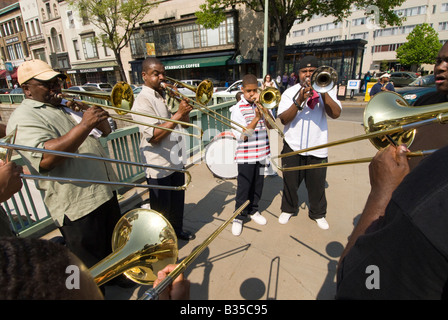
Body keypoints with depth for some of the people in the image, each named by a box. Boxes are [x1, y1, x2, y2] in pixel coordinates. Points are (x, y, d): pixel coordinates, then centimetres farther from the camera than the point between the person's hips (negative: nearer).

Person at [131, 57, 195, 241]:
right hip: (158, 166, -7)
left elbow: (185, 122, 9)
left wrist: (181, 102, -7)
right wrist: (178, 114, -26)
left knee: (178, 202, 23)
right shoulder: (142, 101, -14)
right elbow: (154, 136, -25)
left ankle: (177, 229, 46)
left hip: (176, 160, 7)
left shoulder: (168, 96, 9)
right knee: (161, 209, 10)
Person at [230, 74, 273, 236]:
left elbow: (270, 126, 2)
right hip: (245, 156, -4)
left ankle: (253, 210, 36)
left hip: (261, 153, 5)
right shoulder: (237, 109, -8)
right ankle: (238, 217, 21)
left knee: (258, 185, 15)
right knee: (243, 187, 3)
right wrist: (256, 118, -24)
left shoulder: (261, 104, 6)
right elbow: (241, 136, -15)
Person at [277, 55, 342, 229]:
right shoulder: (290, 92, 2)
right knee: (290, 182, 11)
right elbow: (283, 119, -11)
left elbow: (335, 114, -10)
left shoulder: (326, 90, 6)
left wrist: (323, 92, -18)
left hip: (318, 148, 1)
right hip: (293, 146, 0)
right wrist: (299, 101, -24)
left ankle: (318, 213, 34)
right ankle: (288, 209, 35)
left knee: (317, 184, 10)